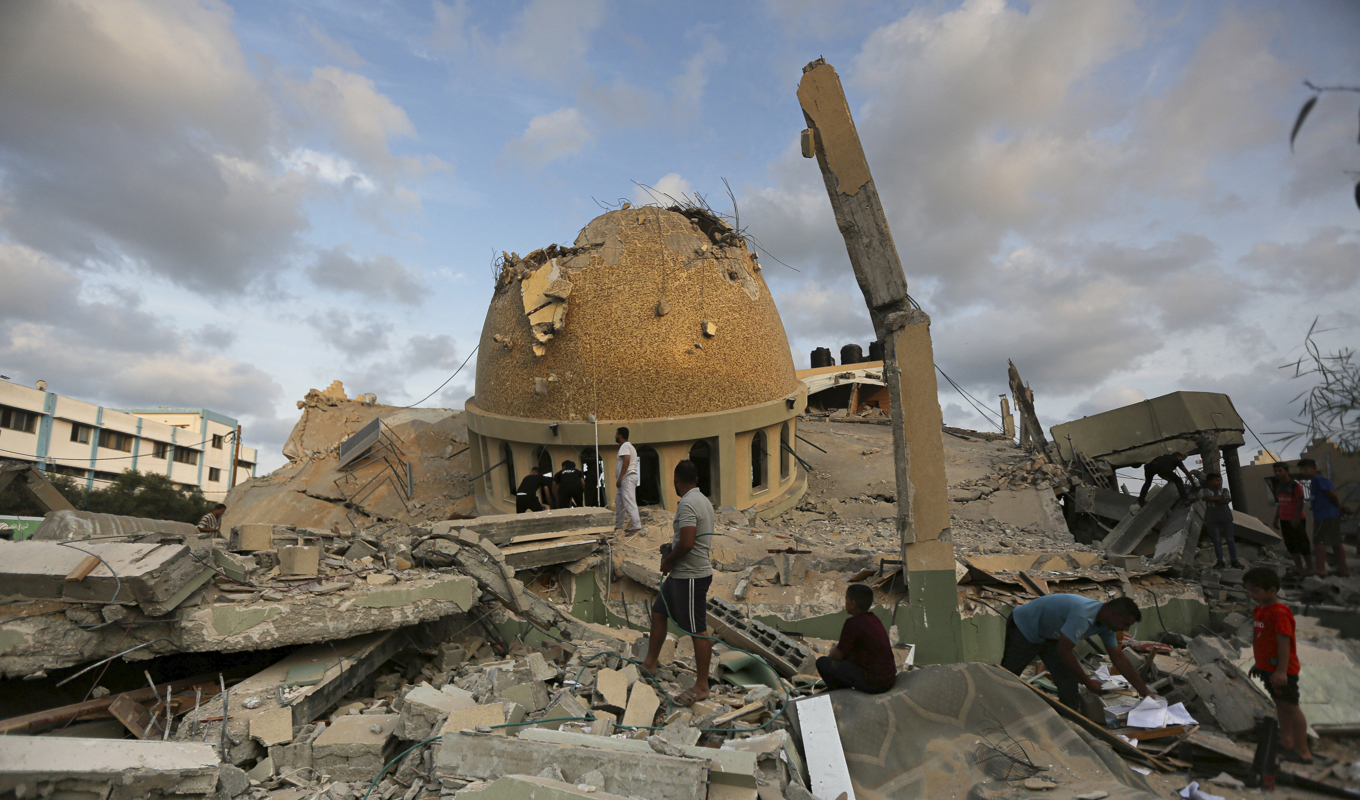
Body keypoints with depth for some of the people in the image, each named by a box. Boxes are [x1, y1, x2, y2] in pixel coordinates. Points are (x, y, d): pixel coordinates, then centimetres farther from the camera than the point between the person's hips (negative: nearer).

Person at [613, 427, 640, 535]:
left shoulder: (625, 446, -9)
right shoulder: (629, 446, 23)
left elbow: (626, 462, -21)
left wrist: (620, 478, -22)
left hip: (627, 477, -11)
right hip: (626, 479, 11)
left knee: (629, 503, -15)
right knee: (619, 502, 17)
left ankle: (637, 527, -19)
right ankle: (618, 526, 25)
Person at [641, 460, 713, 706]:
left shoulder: (687, 504, -21)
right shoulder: (702, 500, 10)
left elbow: (687, 543, -30)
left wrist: (669, 560, -13)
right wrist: (672, 548, 22)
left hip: (691, 576, -11)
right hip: (681, 574, 11)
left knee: (697, 630, 0)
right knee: (658, 612, 19)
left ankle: (701, 686, 11)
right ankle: (650, 663, 32)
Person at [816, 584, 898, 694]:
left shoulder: (853, 623, -18)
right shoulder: (875, 620, 7)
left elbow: (838, 655, -9)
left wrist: (829, 657, 12)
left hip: (872, 684, -9)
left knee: (822, 662, -2)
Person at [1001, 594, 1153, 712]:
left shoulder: (1106, 625, -7)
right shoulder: (1082, 617, -37)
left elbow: (1119, 658, 4)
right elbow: (1063, 651, -34)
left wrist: (1144, 690, 5)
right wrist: (1087, 682, -22)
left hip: (1049, 635, 9)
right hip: (1023, 627, -9)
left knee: (1068, 677, 0)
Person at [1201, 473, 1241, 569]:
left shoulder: (1224, 490, 6)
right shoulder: (1204, 491, 2)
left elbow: (1227, 501, -9)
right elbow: (1206, 498, -18)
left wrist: (1214, 499, -8)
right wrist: (1221, 498, -8)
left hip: (1226, 518, 2)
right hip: (1212, 519, -2)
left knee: (1230, 539, 3)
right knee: (1217, 541, 1)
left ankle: (1234, 561, 9)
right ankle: (1220, 561, 5)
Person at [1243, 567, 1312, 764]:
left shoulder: (1279, 613, -23)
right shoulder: (1260, 610, 7)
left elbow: (1284, 642, -26)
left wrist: (1282, 671, -27)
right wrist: (1259, 664, 23)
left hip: (1282, 670, -10)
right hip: (1268, 668, 10)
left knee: (1290, 705, 0)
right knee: (1279, 704, 19)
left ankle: (1302, 750, 9)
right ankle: (1286, 740, 31)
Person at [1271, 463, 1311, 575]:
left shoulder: (1295, 485, -11)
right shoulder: (1279, 486, 11)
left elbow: (1300, 502, -15)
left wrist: (1296, 517, -22)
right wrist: (1276, 518, 14)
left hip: (1296, 520, -7)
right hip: (1284, 520, 7)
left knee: (1302, 543, 0)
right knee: (1291, 545, 8)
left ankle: (1310, 567, 10)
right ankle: (1299, 568, 14)